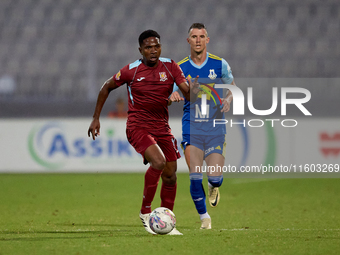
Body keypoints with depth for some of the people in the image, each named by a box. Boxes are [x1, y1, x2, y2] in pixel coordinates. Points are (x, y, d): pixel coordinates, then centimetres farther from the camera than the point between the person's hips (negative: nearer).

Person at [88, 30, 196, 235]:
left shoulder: (170, 67, -1)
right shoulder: (131, 71, -8)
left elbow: (188, 93, -8)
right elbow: (107, 88, 7)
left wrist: (192, 89, -32)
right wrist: (96, 118, 6)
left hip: (162, 127, 5)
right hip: (138, 126, -5)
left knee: (170, 175, 4)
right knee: (158, 161, -27)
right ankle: (145, 211, -11)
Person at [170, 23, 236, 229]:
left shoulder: (219, 64, 2)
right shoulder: (181, 68, 3)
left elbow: (233, 88, 10)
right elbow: (172, 92, 2)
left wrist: (229, 99, -13)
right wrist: (173, 95, -22)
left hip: (215, 127, 0)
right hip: (192, 127, 0)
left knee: (215, 176, -9)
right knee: (195, 176, -11)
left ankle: (214, 187, 30)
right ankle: (204, 217, 7)